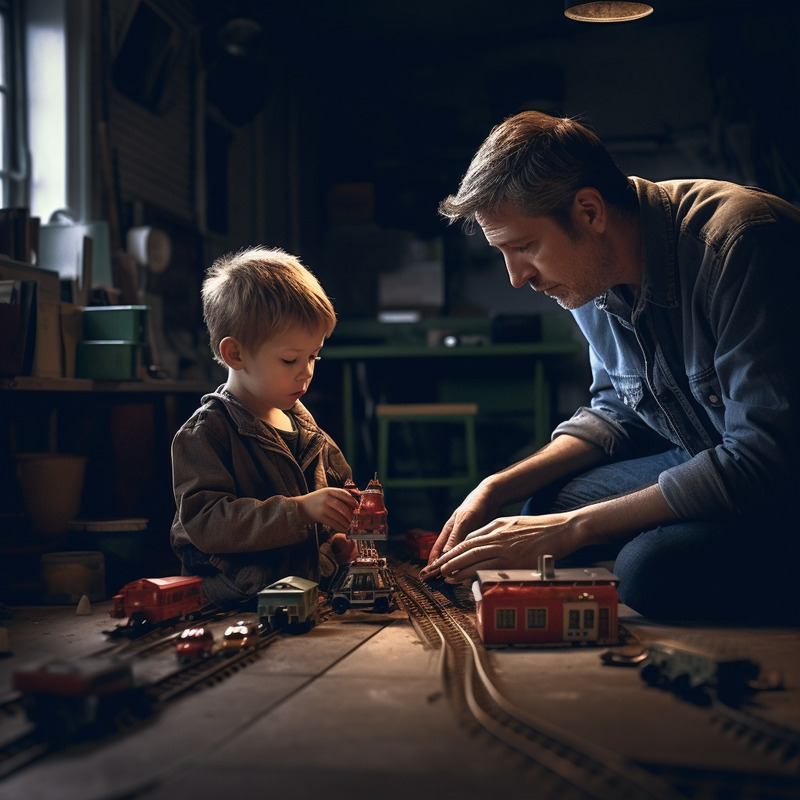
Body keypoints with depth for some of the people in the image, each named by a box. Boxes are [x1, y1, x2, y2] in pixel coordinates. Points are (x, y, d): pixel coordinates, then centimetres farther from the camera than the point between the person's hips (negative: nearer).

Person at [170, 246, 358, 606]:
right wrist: (299, 509, -26)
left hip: (315, 587, 7)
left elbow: (338, 488, 32)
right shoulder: (203, 434, -7)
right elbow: (204, 522, -20)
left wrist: (339, 539, 10)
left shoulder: (303, 425, 17)